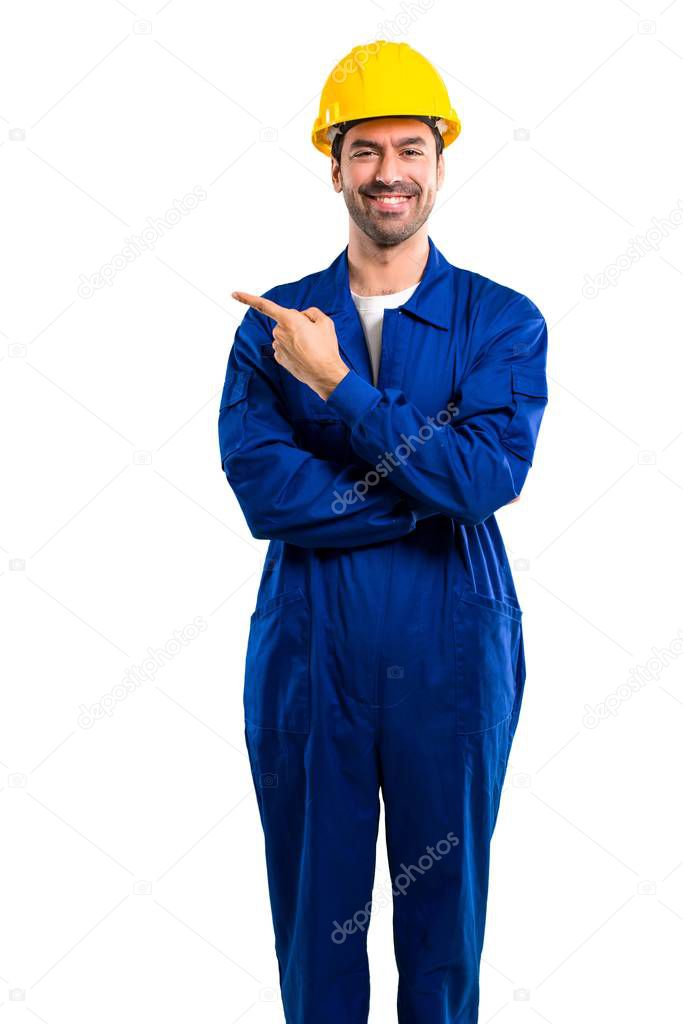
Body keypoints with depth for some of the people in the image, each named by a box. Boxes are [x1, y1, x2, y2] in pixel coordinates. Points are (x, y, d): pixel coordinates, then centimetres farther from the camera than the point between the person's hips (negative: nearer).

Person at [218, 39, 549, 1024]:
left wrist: (337, 383, -16)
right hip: (308, 652, 1)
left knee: (446, 909, 14)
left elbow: (487, 475, -16)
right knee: (315, 910, 13)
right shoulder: (271, 322, 2)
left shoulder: (503, 321, 0)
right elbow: (260, 489, -12)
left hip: (453, 656, 0)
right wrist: (433, 493, -16)